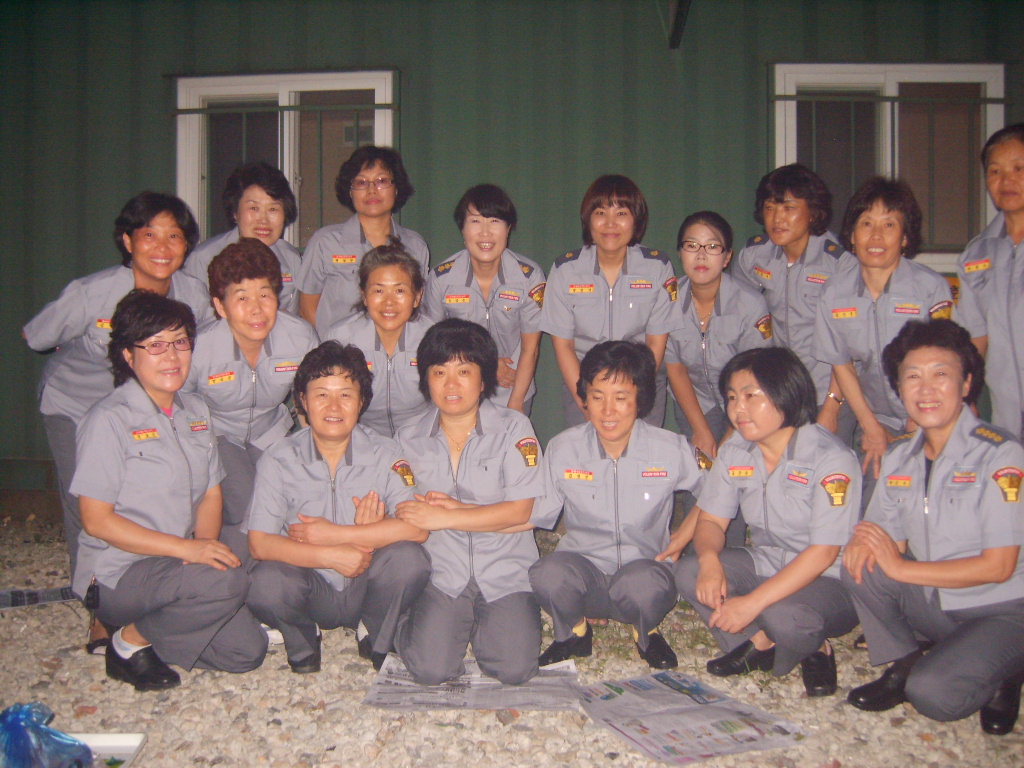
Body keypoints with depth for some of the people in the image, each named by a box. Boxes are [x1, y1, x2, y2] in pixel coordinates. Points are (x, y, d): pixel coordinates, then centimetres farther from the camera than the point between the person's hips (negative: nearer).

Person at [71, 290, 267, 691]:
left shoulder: (196, 411, 9)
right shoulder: (110, 419, -13)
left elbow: (210, 495, 11)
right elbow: (96, 520, -16)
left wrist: (206, 544, -10)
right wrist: (187, 549, -23)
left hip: (175, 566, 7)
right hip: (117, 573, -7)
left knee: (247, 650, -5)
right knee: (229, 581, -30)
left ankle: (142, 625, 14)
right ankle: (130, 640, -5)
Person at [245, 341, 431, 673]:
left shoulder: (385, 454, -6)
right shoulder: (279, 459, -6)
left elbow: (417, 528, -20)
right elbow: (259, 543, -16)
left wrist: (334, 534, -22)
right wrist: (332, 557, -27)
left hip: (367, 587, 1)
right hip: (312, 589, 0)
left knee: (408, 558, -30)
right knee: (266, 584, -32)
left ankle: (379, 643, 3)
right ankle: (302, 643, 5)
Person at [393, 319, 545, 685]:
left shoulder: (513, 428, -1)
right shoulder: (409, 438, 6)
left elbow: (521, 512, -8)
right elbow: (408, 516, -1)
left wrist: (446, 515, -13)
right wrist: (493, 515, -12)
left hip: (506, 574, 0)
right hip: (441, 575, 1)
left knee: (514, 668, -17)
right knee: (431, 669, -18)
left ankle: (486, 624, 15)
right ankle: (420, 622, 15)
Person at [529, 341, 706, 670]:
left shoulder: (671, 450, -6)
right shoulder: (562, 449, -4)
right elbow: (536, 514, -3)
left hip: (644, 568, -1)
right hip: (582, 567, 1)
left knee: (644, 583, -37)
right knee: (547, 574, -33)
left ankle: (646, 633, 2)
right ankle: (573, 632, 4)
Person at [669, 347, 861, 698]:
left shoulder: (832, 458, -21)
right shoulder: (734, 451, -2)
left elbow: (823, 553, -24)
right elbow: (711, 520, 2)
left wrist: (753, 602, -30)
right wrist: (709, 559, -23)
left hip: (829, 580, -5)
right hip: (765, 563, 6)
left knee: (783, 617, -36)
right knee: (689, 573, -19)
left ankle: (815, 649, 0)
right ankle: (760, 644, -3)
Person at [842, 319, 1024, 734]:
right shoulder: (899, 457, 2)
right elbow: (891, 539, 7)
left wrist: (901, 567, -19)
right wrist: (865, 544, -18)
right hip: (935, 603, 6)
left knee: (932, 693, -26)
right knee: (857, 565, -17)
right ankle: (905, 664, 3)